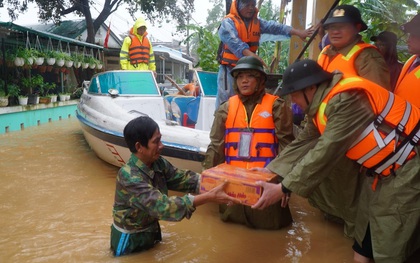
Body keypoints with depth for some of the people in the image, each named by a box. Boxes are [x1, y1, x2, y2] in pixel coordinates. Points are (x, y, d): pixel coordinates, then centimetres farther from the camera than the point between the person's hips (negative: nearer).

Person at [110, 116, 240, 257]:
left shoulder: (158, 163, -9)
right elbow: (161, 205, -40)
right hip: (129, 239, -6)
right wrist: (209, 197, -45)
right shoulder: (129, 176, -32)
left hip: (152, 230, 6)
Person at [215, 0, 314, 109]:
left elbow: (274, 27, -5)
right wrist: (251, 54, -41)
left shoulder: (257, 22, 8)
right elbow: (233, 41, -26)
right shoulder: (228, 22, -9)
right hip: (229, 69, -5)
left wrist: (298, 32, -19)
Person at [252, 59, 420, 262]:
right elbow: (303, 143, 3)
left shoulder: (346, 100, -29)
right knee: (367, 218, 16)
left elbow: (326, 152, -31)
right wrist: (270, 169, -2)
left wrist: (283, 188, -28)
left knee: (390, 241, -3)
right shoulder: (322, 104, 2)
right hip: (384, 165, 9)